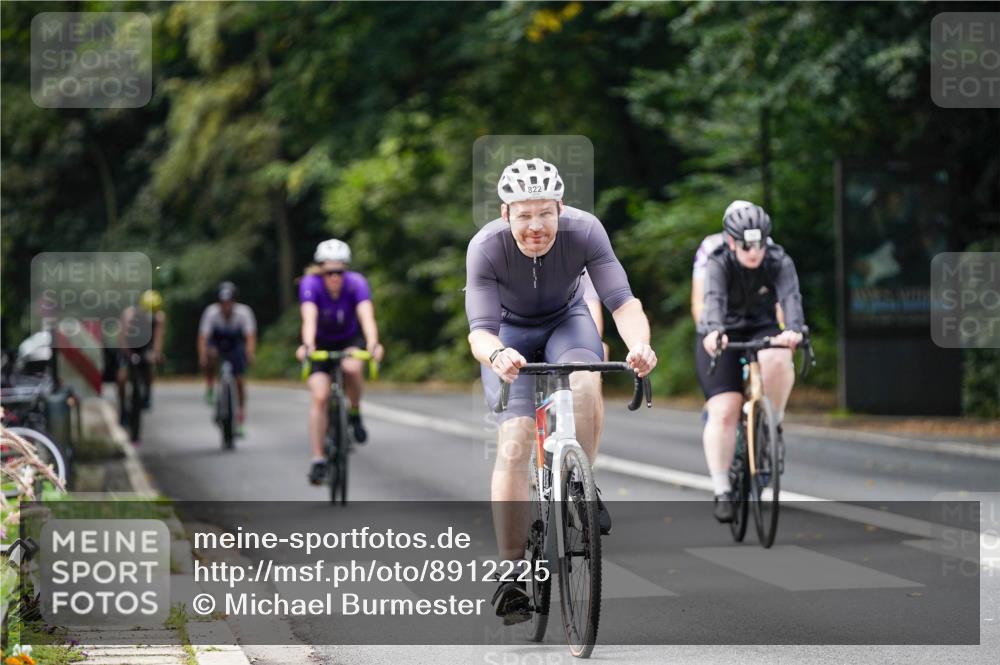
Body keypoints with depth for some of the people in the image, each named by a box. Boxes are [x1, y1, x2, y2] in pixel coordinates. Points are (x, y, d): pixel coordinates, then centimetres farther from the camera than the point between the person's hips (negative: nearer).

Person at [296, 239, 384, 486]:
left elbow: (367, 316, -39)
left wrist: (373, 345, -58)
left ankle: (355, 414, -6)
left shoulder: (356, 283, -26)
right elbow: (309, 318, -41)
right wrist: (307, 346, -60)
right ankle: (318, 460, -8)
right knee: (319, 396, -16)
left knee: (352, 367, -34)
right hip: (321, 343, 0)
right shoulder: (310, 284, -27)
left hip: (350, 339, 0)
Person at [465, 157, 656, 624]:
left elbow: (621, 301, -34)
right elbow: (480, 330, -35)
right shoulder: (485, 248, -31)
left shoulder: (584, 231, -29)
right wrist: (496, 355, -59)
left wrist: (639, 344, -55)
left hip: (566, 320, 1)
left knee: (585, 382, -34)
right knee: (513, 444, -17)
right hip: (509, 332, -1)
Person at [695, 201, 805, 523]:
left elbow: (790, 297, -32)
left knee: (777, 360, -34)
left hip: (762, 332, 1)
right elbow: (713, 299, -38)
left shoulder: (779, 262, -15)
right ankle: (722, 491, -8)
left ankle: (772, 424, -10)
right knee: (724, 411, -15)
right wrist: (713, 331, -59)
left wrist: (793, 329, -54)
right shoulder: (718, 264, -19)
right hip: (722, 338, -1)